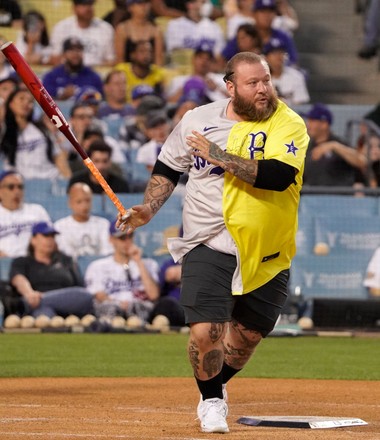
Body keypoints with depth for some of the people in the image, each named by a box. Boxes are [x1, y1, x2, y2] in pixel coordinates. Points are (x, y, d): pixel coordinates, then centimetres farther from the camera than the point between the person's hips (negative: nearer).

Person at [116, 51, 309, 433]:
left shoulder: (289, 125, -8)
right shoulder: (197, 120, 1)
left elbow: (278, 175, -25)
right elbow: (167, 170, 14)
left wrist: (220, 156, -23)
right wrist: (148, 209, -1)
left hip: (267, 254, 1)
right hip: (209, 247, -1)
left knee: (248, 334, 13)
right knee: (205, 332, -15)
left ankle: (216, 387, 43)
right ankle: (211, 401, 13)